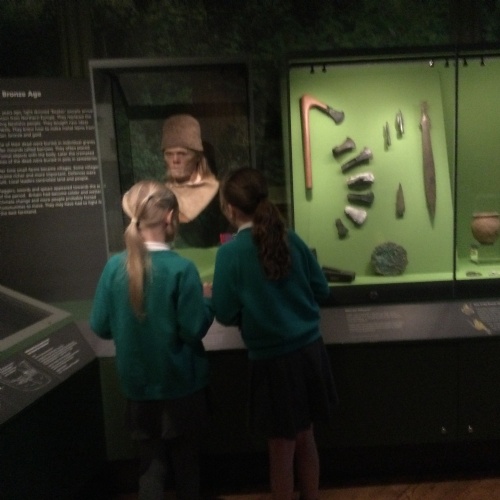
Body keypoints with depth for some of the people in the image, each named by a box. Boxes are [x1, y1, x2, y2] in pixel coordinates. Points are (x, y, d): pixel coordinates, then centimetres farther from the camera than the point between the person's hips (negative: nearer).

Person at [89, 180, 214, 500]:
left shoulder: (115, 266, -8)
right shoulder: (181, 268, -20)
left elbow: (101, 327, -2)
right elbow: (194, 330, -18)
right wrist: (208, 301, 0)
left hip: (138, 386, 3)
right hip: (182, 384, -3)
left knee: (151, 464, 18)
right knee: (186, 461, 20)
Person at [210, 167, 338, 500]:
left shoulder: (230, 252, -14)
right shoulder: (291, 239, -2)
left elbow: (225, 314, -10)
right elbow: (322, 291, 6)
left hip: (273, 360, -5)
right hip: (310, 350, 5)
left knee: (281, 447, 15)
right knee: (305, 438, 23)